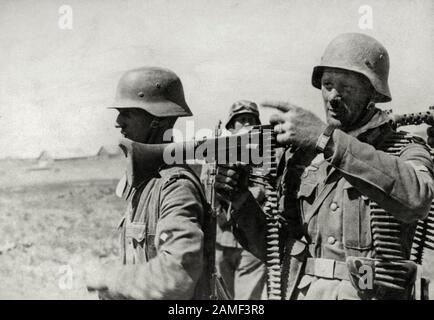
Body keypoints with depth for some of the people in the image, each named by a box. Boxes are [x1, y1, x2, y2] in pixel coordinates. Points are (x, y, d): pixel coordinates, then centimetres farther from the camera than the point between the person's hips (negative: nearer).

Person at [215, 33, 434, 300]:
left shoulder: (406, 152, -1)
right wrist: (241, 200, -8)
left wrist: (328, 139, -27)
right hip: (301, 291, 2)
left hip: (369, 293, -2)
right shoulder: (300, 157, 6)